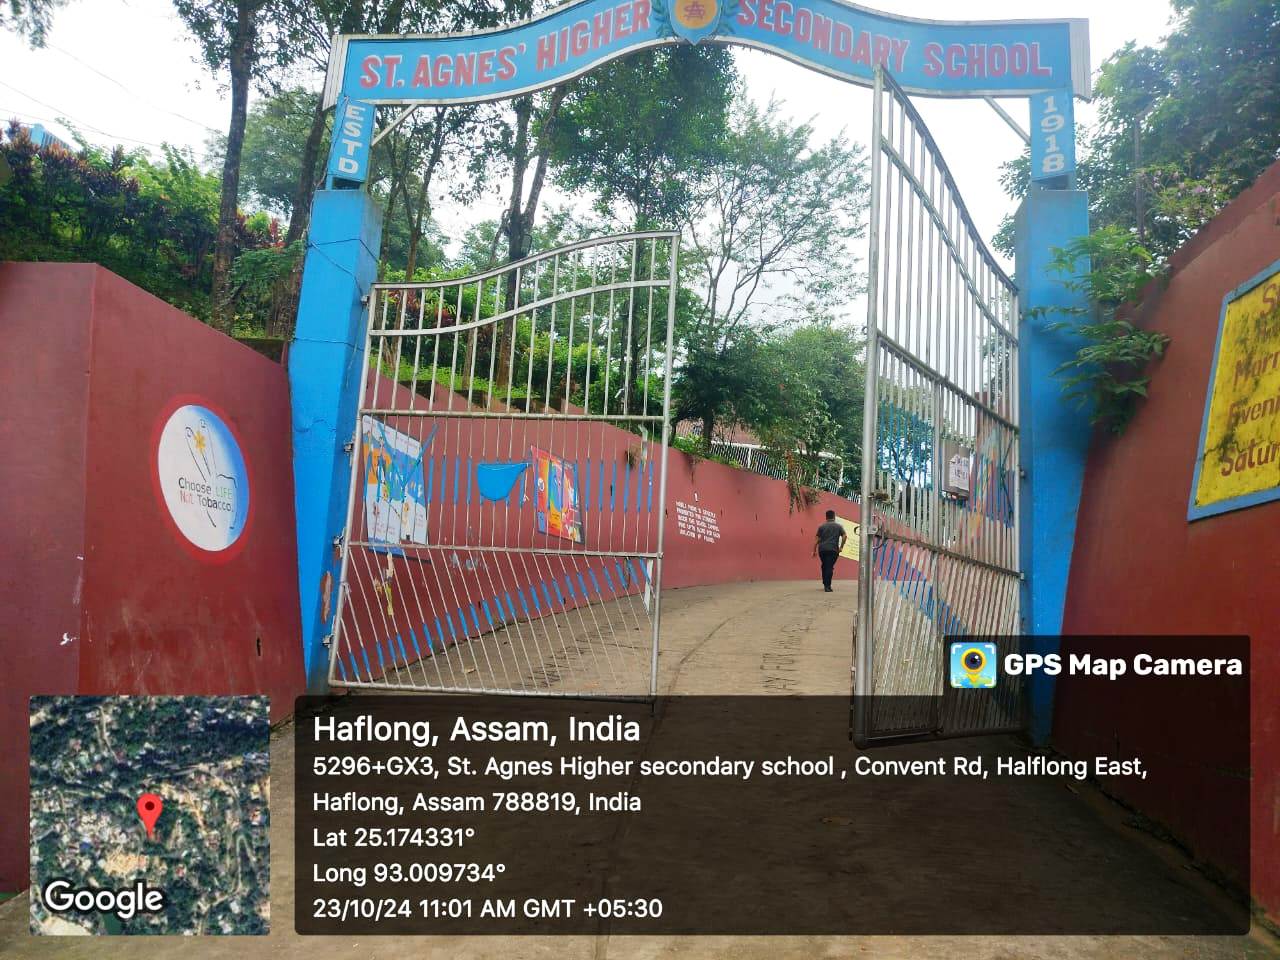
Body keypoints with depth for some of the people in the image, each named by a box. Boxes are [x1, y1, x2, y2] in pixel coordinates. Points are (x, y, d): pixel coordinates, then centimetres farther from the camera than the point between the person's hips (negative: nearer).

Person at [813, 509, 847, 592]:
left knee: (824, 566, 18)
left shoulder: (822, 527, 11)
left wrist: (814, 550, 7)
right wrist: (841, 546, 5)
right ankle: (827, 586, -10)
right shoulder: (838, 526, 10)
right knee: (830, 567, -3)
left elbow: (817, 539, 5)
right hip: (833, 549, -2)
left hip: (822, 549, 2)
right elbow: (845, 536, -3)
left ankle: (825, 584, 21)